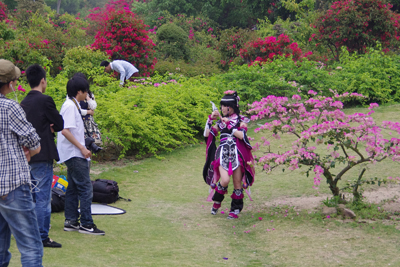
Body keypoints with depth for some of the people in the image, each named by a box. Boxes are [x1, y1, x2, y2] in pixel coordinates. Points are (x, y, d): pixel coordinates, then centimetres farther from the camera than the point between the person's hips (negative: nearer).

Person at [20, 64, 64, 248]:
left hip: (27, 155, 8)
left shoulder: (24, 103, 11)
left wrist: (47, 128, 5)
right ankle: (42, 237, -1)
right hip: (42, 156, -8)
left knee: (32, 197, 16)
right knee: (43, 198, -4)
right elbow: (60, 125, -7)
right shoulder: (45, 100, -12)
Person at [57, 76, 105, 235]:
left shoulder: (72, 105, 15)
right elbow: (65, 131, -23)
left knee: (73, 189, 13)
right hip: (75, 155, -11)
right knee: (86, 188, -8)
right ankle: (86, 224, -6)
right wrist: (82, 148, -20)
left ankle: (71, 222, 18)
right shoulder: (70, 106, -15)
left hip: (74, 155, 11)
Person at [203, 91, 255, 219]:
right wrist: (210, 119, 4)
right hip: (223, 154, 2)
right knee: (225, 180, -17)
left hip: (236, 154, -2)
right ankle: (217, 201, 9)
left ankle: (235, 209, 12)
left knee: (237, 183, -1)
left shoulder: (241, 120, 5)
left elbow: (242, 135, -13)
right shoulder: (221, 121, 17)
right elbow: (207, 134, 13)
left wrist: (229, 124, -11)